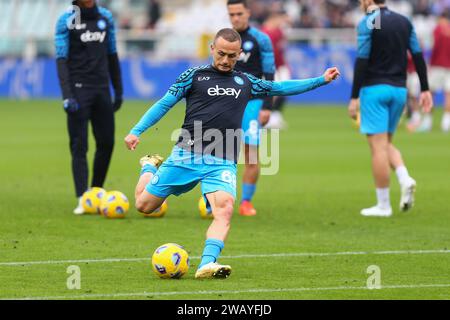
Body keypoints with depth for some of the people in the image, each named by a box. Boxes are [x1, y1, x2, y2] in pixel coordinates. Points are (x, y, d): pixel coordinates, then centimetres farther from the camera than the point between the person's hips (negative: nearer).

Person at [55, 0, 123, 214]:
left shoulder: (105, 17, 9)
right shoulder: (66, 21, -5)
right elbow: (61, 60, -10)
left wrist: (118, 90, 15)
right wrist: (67, 96, -19)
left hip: (102, 89, 5)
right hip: (79, 90, -5)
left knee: (106, 143, 4)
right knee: (79, 146, -7)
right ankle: (83, 200, -9)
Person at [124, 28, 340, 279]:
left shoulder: (245, 82, 18)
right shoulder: (195, 75, 9)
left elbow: (281, 88, 27)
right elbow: (165, 104, 9)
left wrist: (321, 80, 23)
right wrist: (136, 131, 0)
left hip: (223, 163, 1)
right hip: (186, 155, -1)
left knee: (225, 209, -26)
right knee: (145, 205, 3)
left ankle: (207, 264, -36)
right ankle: (150, 167, 35)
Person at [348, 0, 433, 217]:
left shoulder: (368, 23, -9)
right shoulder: (404, 22, 10)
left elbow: (361, 61, -13)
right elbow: (418, 56, 7)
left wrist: (354, 97, -12)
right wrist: (425, 89, 11)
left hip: (375, 88, -6)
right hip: (399, 89, 6)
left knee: (378, 146, -3)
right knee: (386, 143, 19)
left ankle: (383, 205, -3)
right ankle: (405, 179, -7)